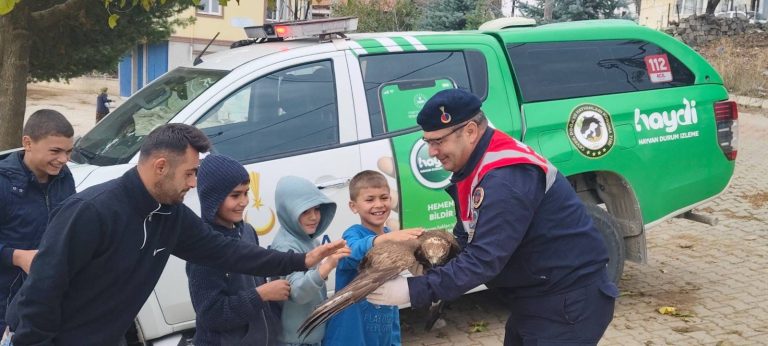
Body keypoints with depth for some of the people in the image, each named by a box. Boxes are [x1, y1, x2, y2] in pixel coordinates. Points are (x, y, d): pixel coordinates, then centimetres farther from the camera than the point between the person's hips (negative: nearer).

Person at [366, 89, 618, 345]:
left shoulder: (508, 178, -27)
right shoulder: (474, 168, 5)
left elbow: (484, 259, -32)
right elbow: (465, 241, 9)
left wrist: (415, 291, -31)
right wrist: (427, 269, -6)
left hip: (570, 301, -10)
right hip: (536, 296, 10)